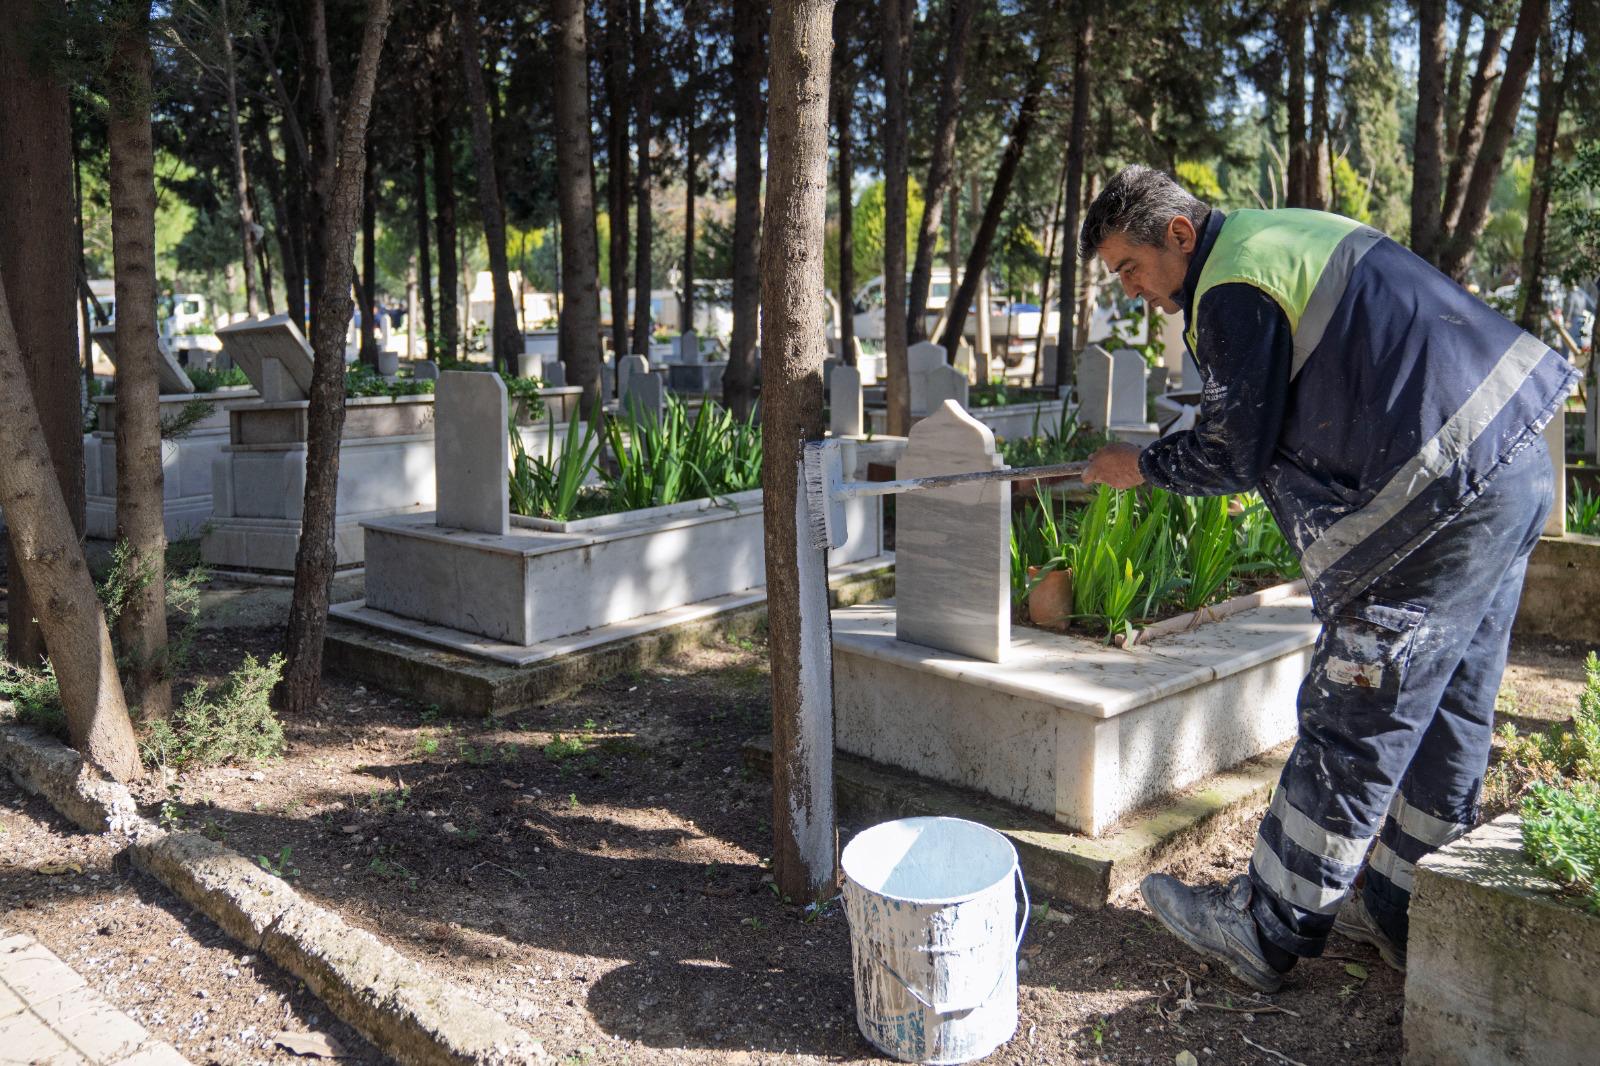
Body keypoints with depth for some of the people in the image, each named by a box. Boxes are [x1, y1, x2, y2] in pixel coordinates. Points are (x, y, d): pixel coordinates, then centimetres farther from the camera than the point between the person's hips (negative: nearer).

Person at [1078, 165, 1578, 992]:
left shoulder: (1233, 289, -13)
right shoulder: (1277, 235, 19)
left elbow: (1232, 458, -8)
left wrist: (1141, 467, 7)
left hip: (1445, 493, -10)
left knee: (1353, 725, -2)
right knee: (1446, 712, 16)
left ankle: (1264, 930, 10)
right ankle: (1399, 911, 31)